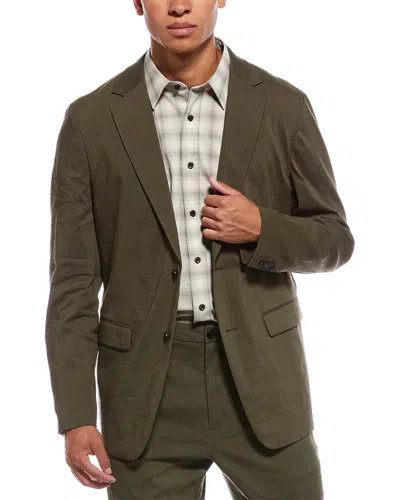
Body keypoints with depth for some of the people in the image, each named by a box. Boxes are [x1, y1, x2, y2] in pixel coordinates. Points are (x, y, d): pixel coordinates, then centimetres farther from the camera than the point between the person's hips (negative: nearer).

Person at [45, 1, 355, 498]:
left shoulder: (283, 106, 1)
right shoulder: (92, 119, -1)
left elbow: (333, 239, 8)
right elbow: (74, 279, -1)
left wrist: (262, 229, -13)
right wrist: (76, 416, -6)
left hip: (259, 374, 1)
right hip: (147, 387, 0)